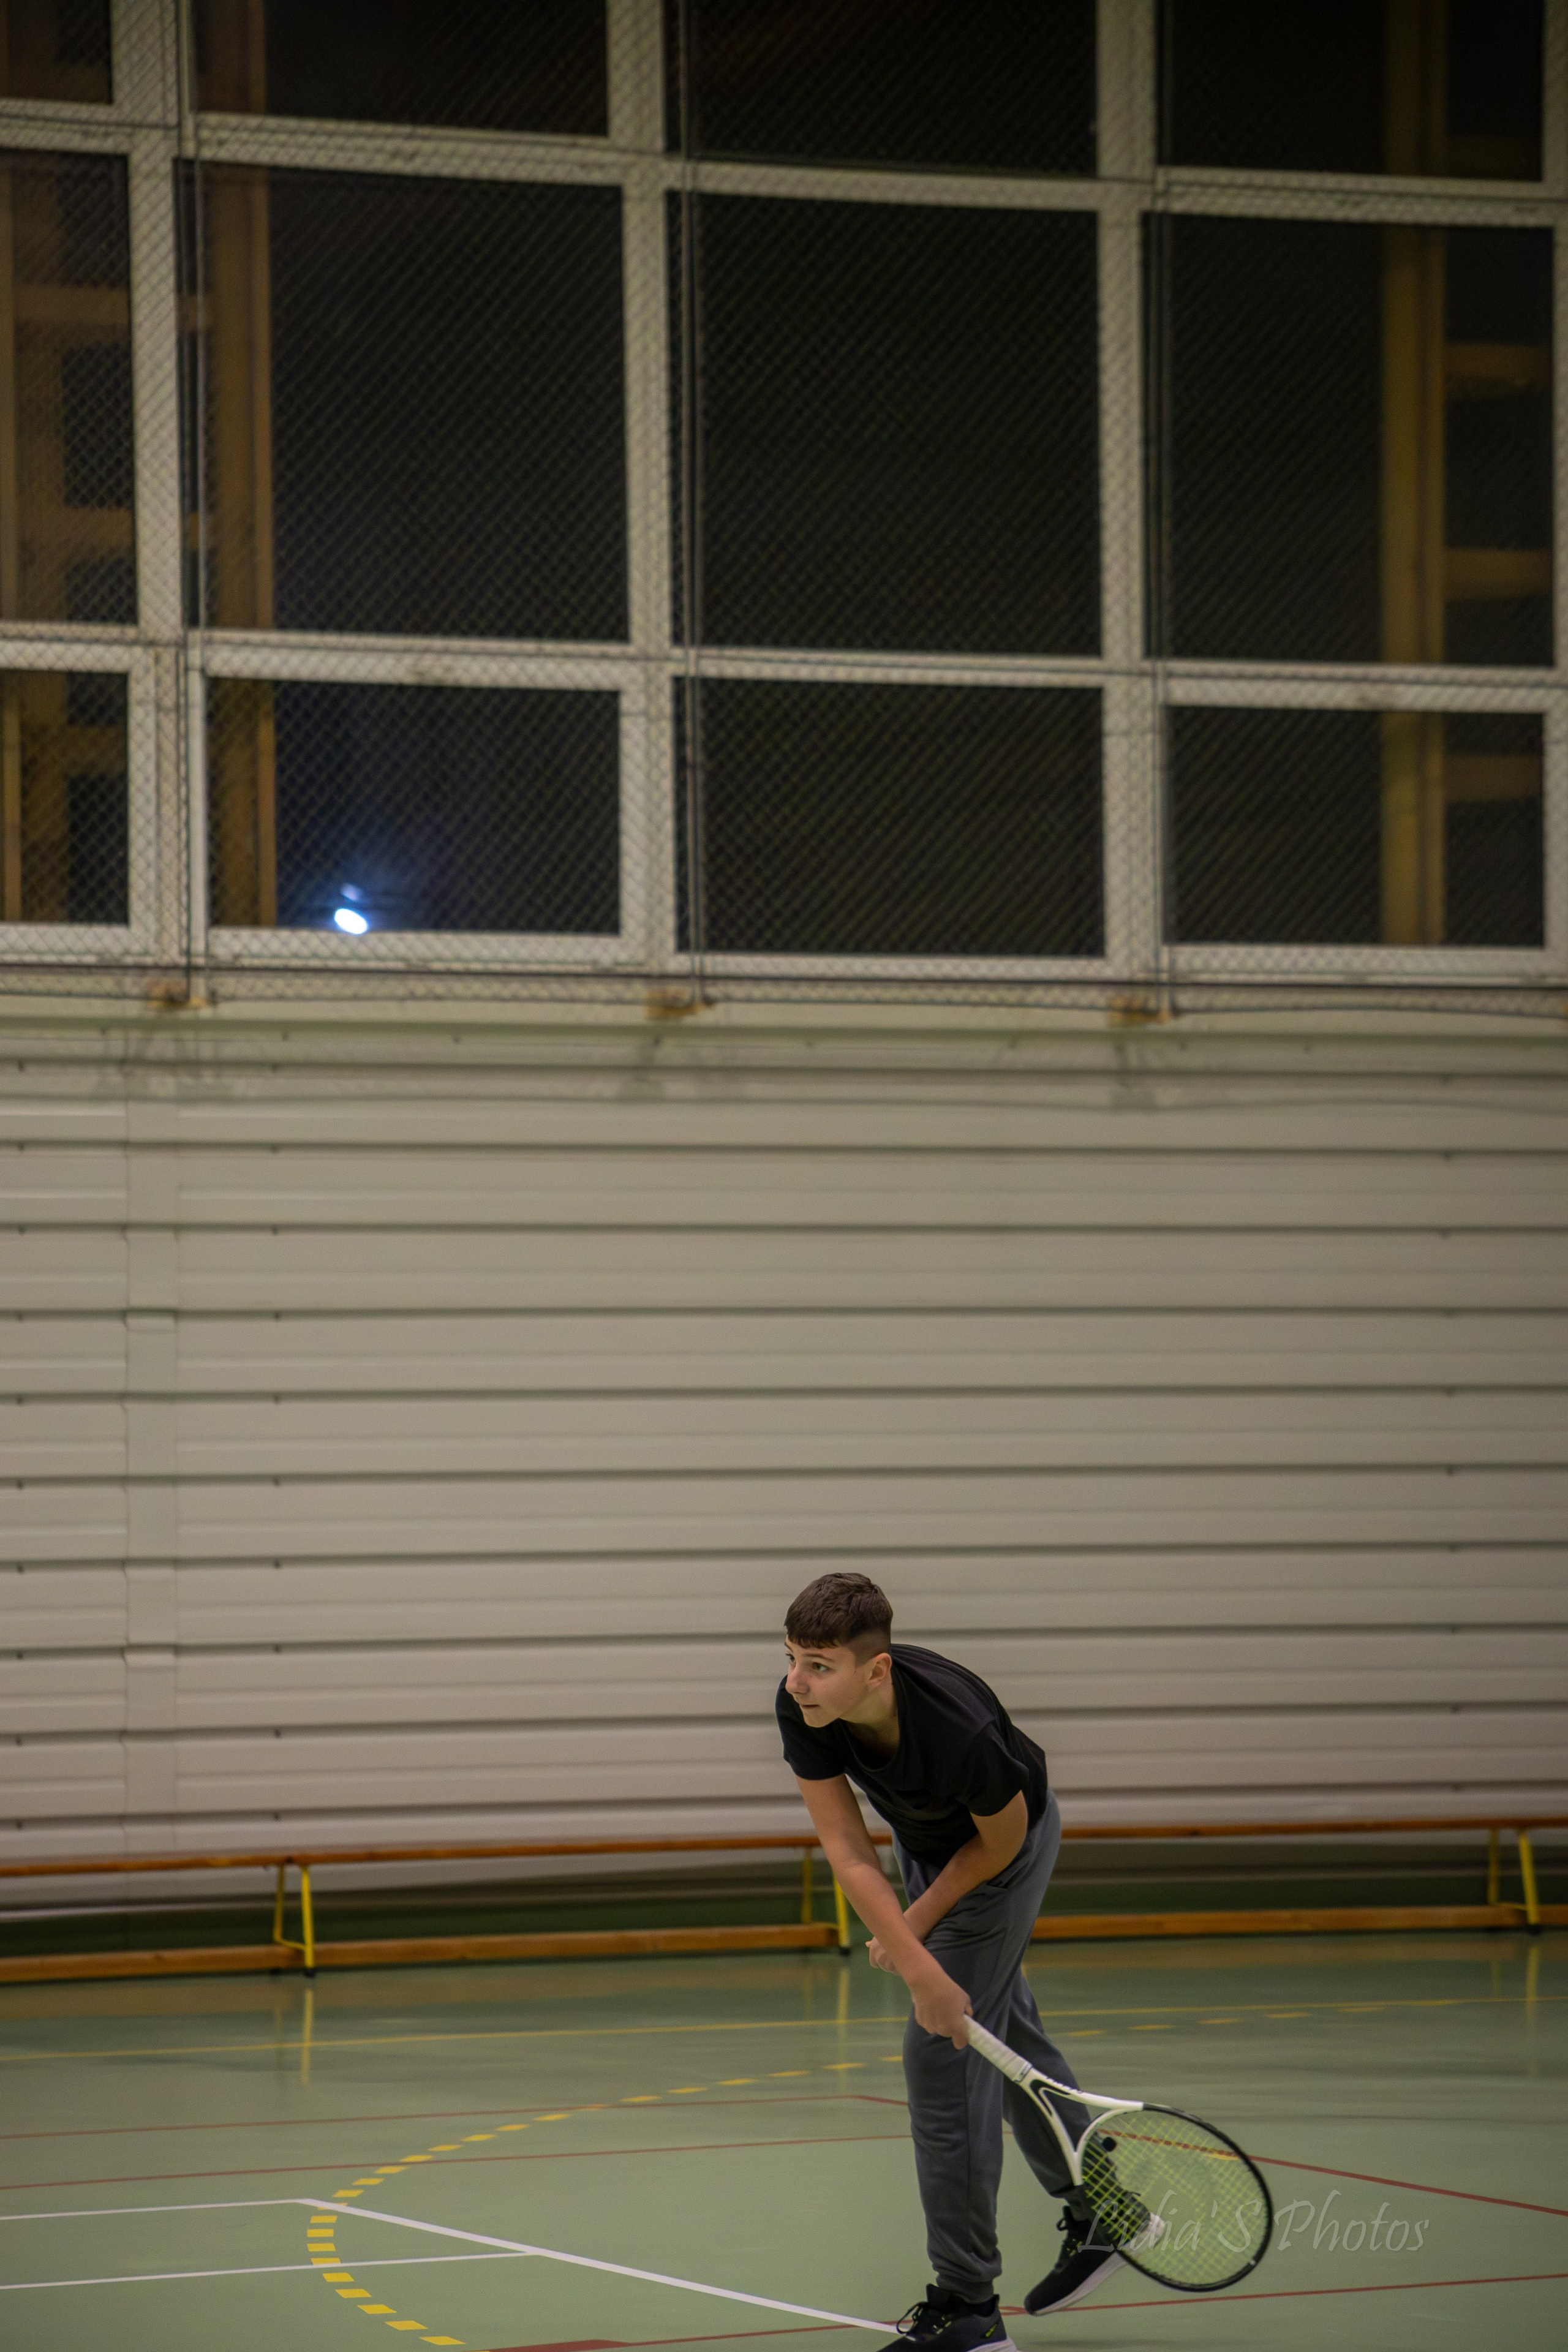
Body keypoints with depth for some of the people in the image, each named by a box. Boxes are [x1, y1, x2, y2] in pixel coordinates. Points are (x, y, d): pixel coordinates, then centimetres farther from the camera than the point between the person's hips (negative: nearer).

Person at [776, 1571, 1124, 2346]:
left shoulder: (962, 1730, -43)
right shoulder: (802, 1706, -29)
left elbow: (1000, 1841, -22)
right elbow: (847, 1851, -26)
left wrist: (913, 1927, -14)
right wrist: (919, 1967, -33)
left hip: (1002, 1845, -6)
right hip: (925, 1838, 6)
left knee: (943, 2053, -12)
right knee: (1005, 2032, 20)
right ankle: (1099, 2214, 40)